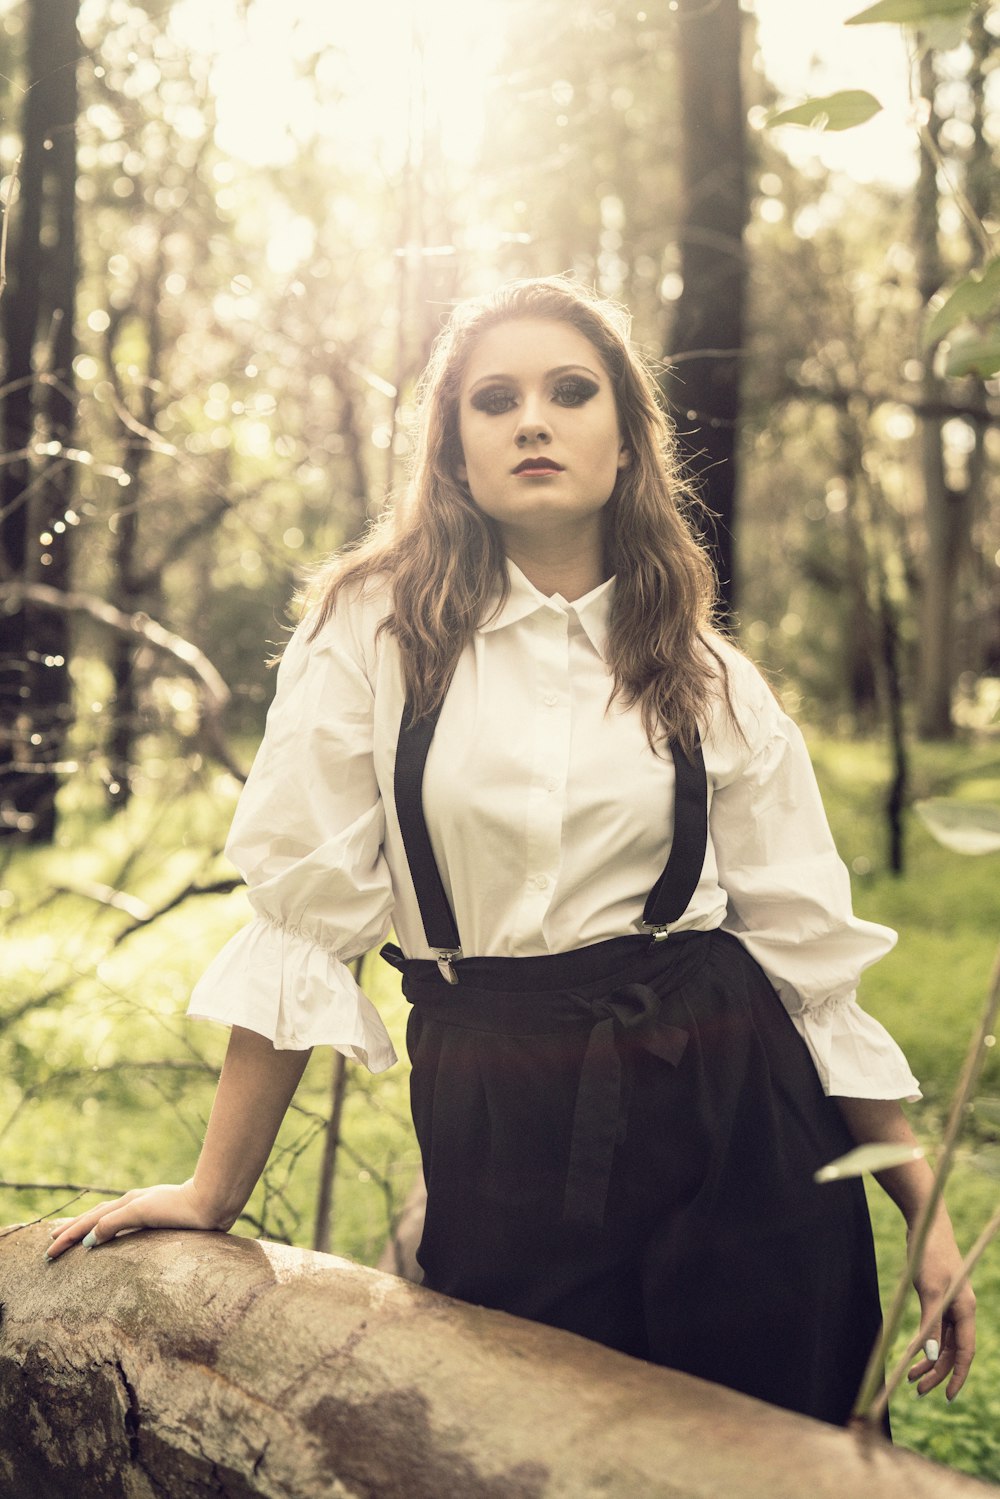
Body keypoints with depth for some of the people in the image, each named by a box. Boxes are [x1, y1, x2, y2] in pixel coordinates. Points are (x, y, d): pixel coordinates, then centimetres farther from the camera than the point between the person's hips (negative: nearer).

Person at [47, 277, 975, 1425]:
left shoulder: (713, 684, 4)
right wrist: (213, 1192, -1)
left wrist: (926, 1214, 3)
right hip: (498, 1130, -1)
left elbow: (811, 948, 5)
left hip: (729, 1113, 2)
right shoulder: (376, 630, -2)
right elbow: (304, 912, -2)